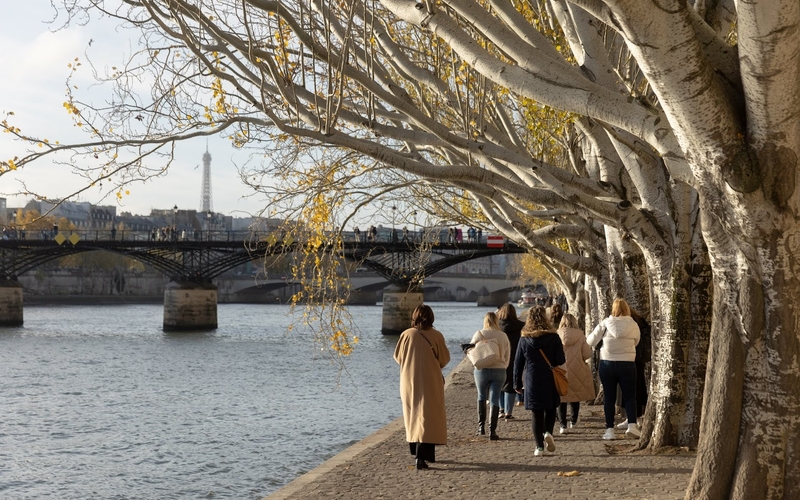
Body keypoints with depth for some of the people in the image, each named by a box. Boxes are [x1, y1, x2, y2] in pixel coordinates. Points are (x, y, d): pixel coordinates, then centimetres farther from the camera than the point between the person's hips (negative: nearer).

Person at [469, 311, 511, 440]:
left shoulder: (479, 334, -6)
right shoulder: (503, 336, 2)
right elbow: (507, 356, 7)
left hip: (481, 370, -1)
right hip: (499, 370, 1)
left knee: (481, 397, 18)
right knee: (495, 400, 3)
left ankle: (481, 426, 13)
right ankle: (492, 431, -1)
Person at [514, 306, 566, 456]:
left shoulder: (524, 339, -1)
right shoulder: (553, 338, -5)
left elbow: (518, 363, 3)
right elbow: (560, 360, -6)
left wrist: (517, 383, 11)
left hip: (532, 382, 0)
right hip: (550, 381, 0)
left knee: (536, 413, 6)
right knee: (551, 409, 18)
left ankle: (539, 447, 5)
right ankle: (548, 432, -7)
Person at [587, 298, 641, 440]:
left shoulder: (605, 323, -4)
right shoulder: (633, 325, -3)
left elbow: (591, 341, 0)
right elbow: (635, 342, 9)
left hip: (607, 364, 0)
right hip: (627, 364, 0)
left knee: (609, 397, 7)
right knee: (629, 396, 8)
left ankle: (609, 430, 5)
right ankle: (632, 424, -10)